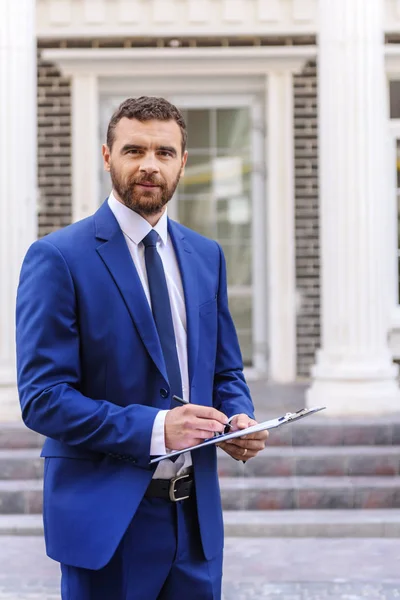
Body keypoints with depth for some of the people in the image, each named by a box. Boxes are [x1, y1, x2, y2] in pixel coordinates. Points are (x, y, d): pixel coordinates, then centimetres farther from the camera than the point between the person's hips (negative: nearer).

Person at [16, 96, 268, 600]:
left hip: (196, 516, 5)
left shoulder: (206, 255, 10)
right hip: (105, 518, -5)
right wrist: (155, 429, -23)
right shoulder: (57, 258, -9)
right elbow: (42, 398, -14)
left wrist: (239, 421, -6)